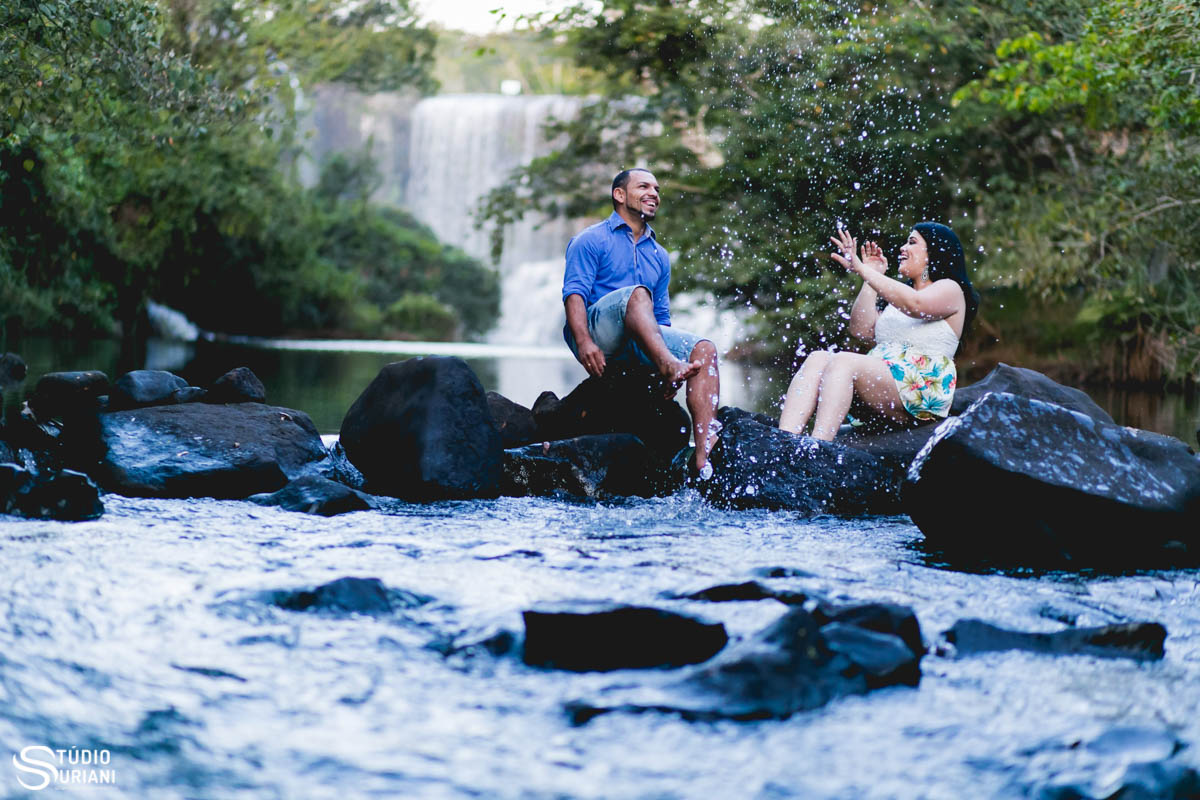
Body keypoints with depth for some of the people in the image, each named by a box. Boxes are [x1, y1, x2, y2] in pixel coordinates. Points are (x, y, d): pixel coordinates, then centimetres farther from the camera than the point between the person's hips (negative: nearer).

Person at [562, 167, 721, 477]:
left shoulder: (659, 255, 26)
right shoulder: (591, 241, 7)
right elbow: (574, 293, -6)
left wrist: (669, 376, 13)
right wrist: (584, 343, -24)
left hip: (637, 343, 6)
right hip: (598, 334, -6)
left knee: (703, 348, -20)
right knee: (636, 293, -33)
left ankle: (705, 454, -36)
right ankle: (667, 364, -56)